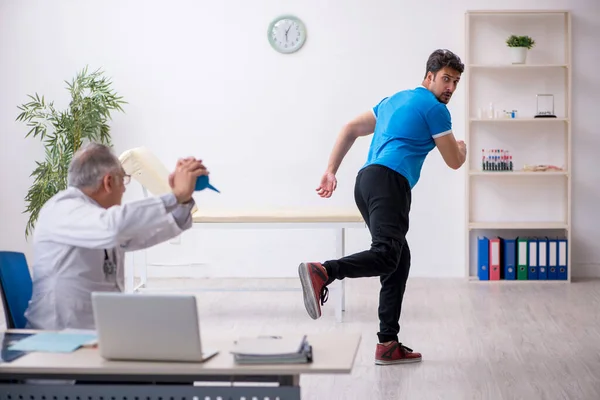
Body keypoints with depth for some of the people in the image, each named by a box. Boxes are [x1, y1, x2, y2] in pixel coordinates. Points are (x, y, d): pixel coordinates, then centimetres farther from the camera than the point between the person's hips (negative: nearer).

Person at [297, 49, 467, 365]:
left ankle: (388, 344, 6)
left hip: (366, 181, 9)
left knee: (399, 261, 11)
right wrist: (461, 148, 33)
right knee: (386, 254, -25)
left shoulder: (396, 100, 29)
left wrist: (331, 171, 24)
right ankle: (321, 272, -46)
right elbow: (454, 161, 9)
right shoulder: (434, 109, 3)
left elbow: (351, 129, 27)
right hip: (389, 182, -9)